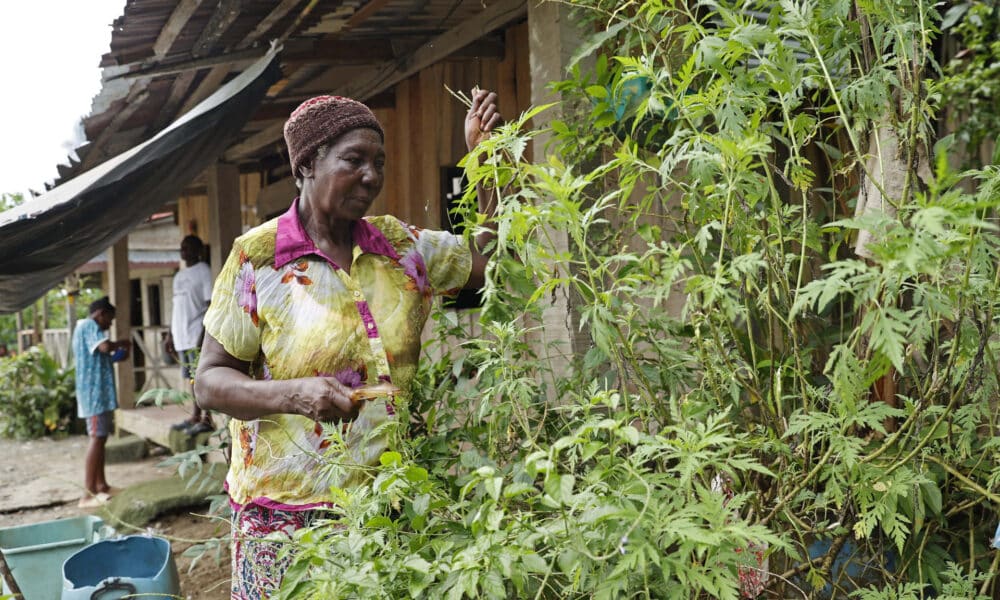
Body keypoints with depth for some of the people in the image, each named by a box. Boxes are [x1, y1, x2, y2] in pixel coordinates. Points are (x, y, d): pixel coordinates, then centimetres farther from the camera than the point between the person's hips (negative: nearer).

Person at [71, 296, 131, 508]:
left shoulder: (83, 327, 22)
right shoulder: (89, 326, -10)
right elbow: (105, 346, -27)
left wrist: (116, 357, 15)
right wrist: (123, 343, -9)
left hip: (98, 392, 11)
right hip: (95, 392, -11)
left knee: (100, 438, 14)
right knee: (96, 439, -12)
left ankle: (101, 486, 22)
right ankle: (89, 494, -14)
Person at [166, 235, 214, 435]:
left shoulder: (203, 271, -6)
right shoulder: (179, 276, 19)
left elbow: (211, 304, -12)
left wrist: (205, 333, -19)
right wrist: (170, 335, 18)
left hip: (197, 334, -8)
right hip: (181, 334, 8)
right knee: (189, 376, 10)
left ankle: (206, 419, -6)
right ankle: (195, 416, 16)